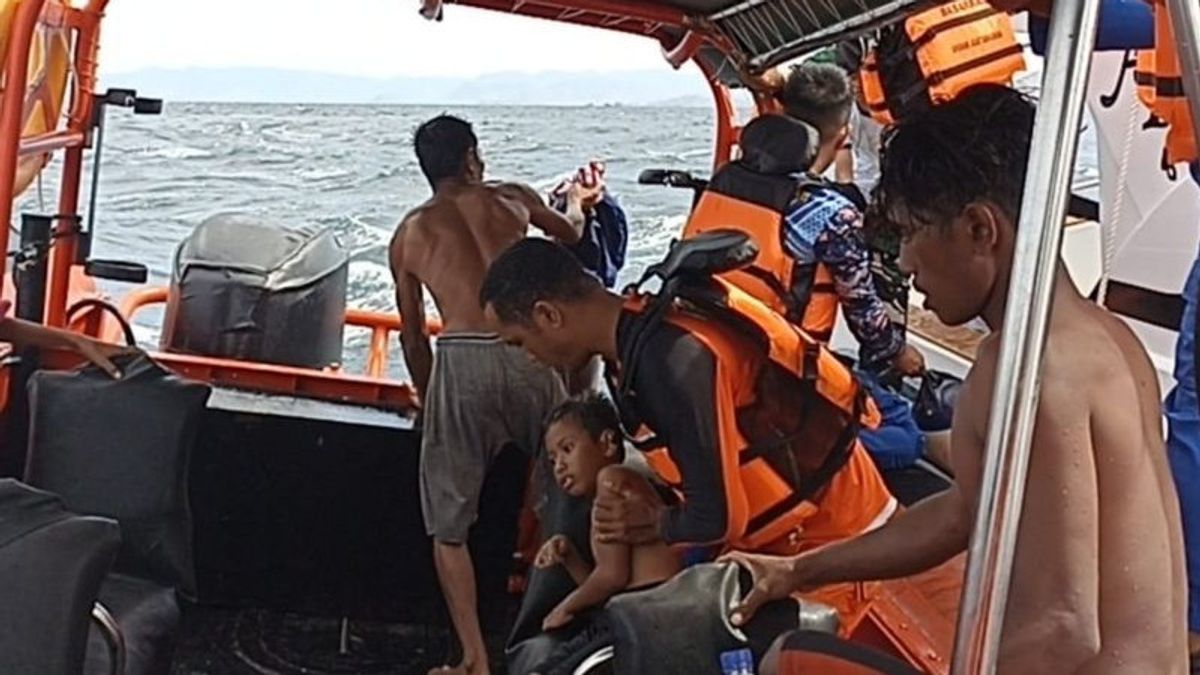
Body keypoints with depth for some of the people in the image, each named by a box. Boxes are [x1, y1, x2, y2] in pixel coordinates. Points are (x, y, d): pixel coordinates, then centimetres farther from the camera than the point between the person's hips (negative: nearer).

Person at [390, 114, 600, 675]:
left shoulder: (409, 233, 15)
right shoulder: (512, 199, 16)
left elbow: (413, 336, 19)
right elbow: (568, 233, 38)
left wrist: (426, 398, 35)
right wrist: (576, 203, 61)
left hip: (462, 360, -1)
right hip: (531, 353, 2)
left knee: (449, 524, 10)